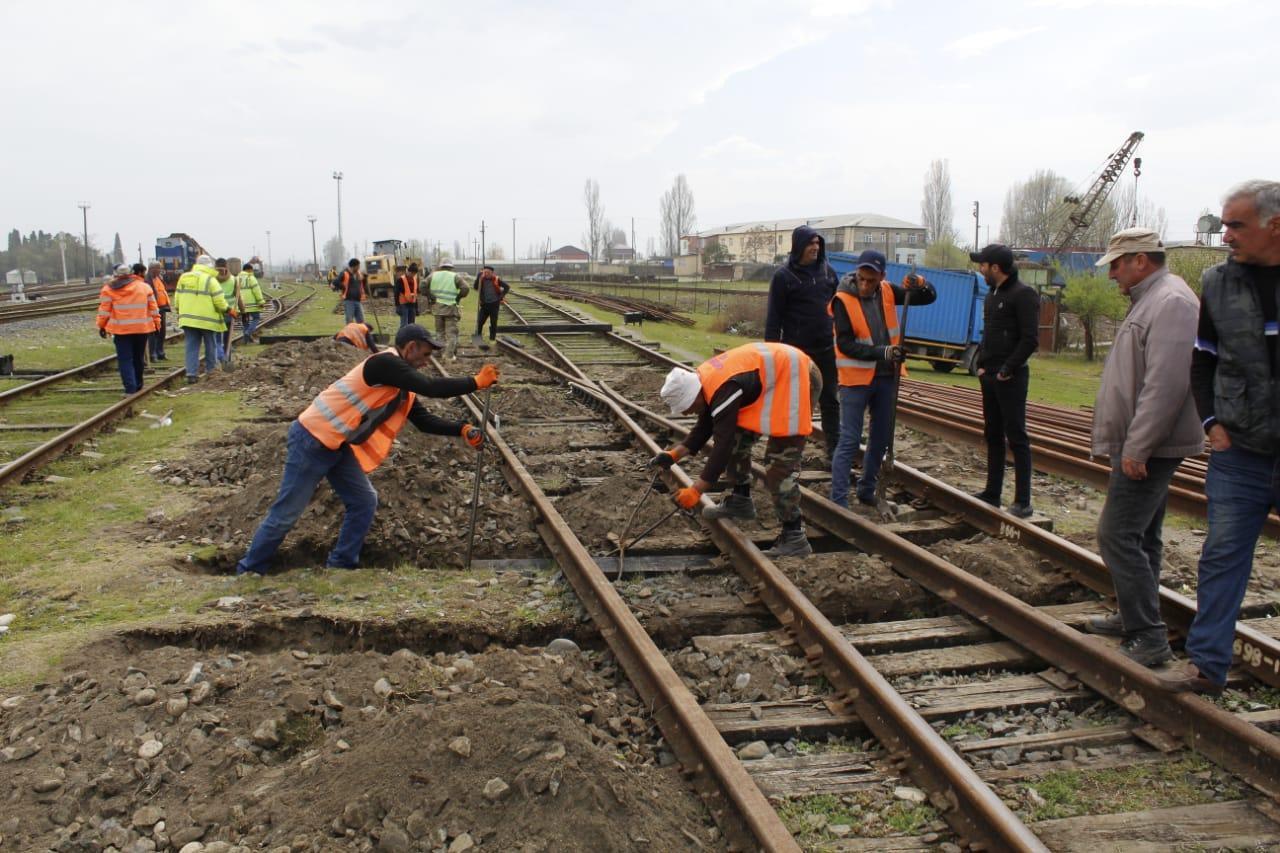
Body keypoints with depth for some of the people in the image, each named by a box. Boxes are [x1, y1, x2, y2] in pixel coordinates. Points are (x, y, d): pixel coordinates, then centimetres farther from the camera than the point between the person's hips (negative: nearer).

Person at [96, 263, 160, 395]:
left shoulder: (109, 289, 0)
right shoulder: (144, 286, 7)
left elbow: (104, 310, -1)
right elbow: (153, 308, 7)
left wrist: (101, 326, 7)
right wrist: (156, 323, 13)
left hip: (121, 330, -2)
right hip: (142, 329, 2)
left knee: (125, 360, -2)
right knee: (138, 358, 15)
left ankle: (130, 389, -14)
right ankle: (137, 386, 25)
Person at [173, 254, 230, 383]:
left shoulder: (183, 278, 8)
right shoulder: (211, 280, -8)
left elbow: (177, 299, 10)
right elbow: (219, 302, -11)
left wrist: (180, 312, 23)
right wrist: (227, 309, 7)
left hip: (188, 319, 4)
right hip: (208, 319, -4)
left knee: (191, 347, 6)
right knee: (211, 346, 11)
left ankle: (191, 373, -1)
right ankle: (211, 370, 18)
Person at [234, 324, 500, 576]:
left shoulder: (402, 387, 10)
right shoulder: (385, 363, -19)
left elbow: (425, 421, 10)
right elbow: (431, 388, -26)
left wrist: (462, 429, -4)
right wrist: (476, 382, -17)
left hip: (338, 447, 9)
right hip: (312, 441, -9)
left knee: (364, 501, 6)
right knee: (286, 513, -1)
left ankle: (340, 566, 15)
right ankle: (249, 571, 13)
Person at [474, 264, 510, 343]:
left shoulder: (496, 280, -4)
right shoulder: (482, 280, 2)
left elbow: (507, 287, 1)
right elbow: (476, 287, -12)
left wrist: (502, 296, -6)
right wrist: (479, 277, -18)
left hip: (494, 304, -2)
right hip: (484, 304, 2)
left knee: (493, 322, 5)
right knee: (480, 321, 0)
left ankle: (492, 338, 14)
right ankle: (477, 337, 11)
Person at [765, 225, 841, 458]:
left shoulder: (828, 271, 7)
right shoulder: (784, 276, -6)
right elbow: (773, 317, -7)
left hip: (826, 349, 4)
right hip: (796, 351, -4)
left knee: (830, 400, 8)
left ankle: (834, 447, 15)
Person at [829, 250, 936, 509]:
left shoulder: (887, 291, 1)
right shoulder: (843, 300, -15)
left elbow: (929, 298, 9)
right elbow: (845, 344, -19)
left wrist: (920, 285, -14)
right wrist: (882, 352, -28)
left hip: (886, 376, 6)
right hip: (855, 378, -6)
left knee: (881, 438, 14)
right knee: (849, 441, -7)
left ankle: (867, 491, 30)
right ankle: (838, 500, -4)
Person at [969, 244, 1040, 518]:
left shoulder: (1023, 295, -12)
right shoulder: (992, 294, 15)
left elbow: (1030, 339, -17)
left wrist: (1008, 369, -16)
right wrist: (981, 364, 10)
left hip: (1010, 378, -9)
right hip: (989, 375, 9)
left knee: (1016, 438, -6)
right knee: (993, 436, 13)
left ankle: (1023, 502, -3)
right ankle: (992, 493, 22)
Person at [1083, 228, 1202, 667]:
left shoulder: (1171, 302, -18)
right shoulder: (1150, 301, 17)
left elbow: (1165, 385, -26)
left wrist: (1136, 447, -25)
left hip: (1149, 449, -11)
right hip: (1141, 447, 11)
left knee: (1118, 536, -12)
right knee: (1140, 536, 17)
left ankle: (1149, 638, -8)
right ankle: (1134, 618, 29)